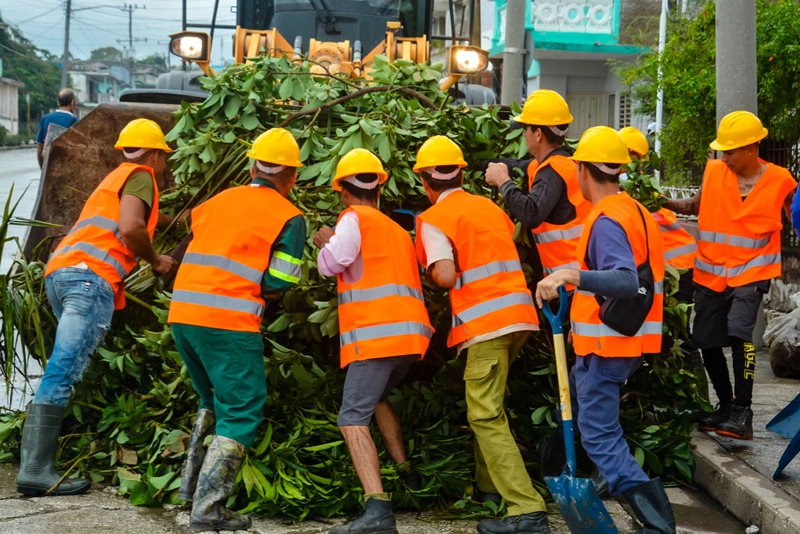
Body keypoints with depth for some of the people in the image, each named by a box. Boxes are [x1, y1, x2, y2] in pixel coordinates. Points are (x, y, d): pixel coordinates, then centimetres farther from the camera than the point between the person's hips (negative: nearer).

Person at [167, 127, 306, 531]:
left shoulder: (220, 200, 17)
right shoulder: (289, 218, 0)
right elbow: (277, 285, -6)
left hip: (182, 313, 6)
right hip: (229, 321, -6)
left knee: (214, 400, 25)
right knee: (242, 412, 1)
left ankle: (192, 483, 23)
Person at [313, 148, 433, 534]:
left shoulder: (355, 218, 2)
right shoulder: (398, 230, 27)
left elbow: (333, 263, -10)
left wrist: (326, 244, 13)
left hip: (377, 331, -8)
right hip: (411, 329, 8)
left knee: (353, 418, -13)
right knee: (376, 397, 31)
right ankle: (405, 475, 28)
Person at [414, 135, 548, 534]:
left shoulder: (434, 218, -3)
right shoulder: (489, 206, 18)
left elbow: (445, 276, -14)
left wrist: (427, 270, 6)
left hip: (485, 320, -8)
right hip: (520, 315, 8)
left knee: (485, 416, -8)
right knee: (488, 404, 24)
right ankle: (488, 486, 32)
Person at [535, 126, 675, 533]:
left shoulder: (606, 221, -19)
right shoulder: (637, 212, 11)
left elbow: (626, 282, -34)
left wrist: (572, 276, -45)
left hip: (606, 346, -10)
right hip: (631, 342, 10)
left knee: (601, 436, -7)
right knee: (575, 404, 27)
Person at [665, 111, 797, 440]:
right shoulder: (714, 171, 0)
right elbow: (699, 205, 16)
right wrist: (671, 205, 0)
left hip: (751, 271, -4)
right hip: (710, 273, 4)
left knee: (739, 330, -25)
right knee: (706, 341, 9)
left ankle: (743, 413, -19)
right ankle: (726, 405, 30)